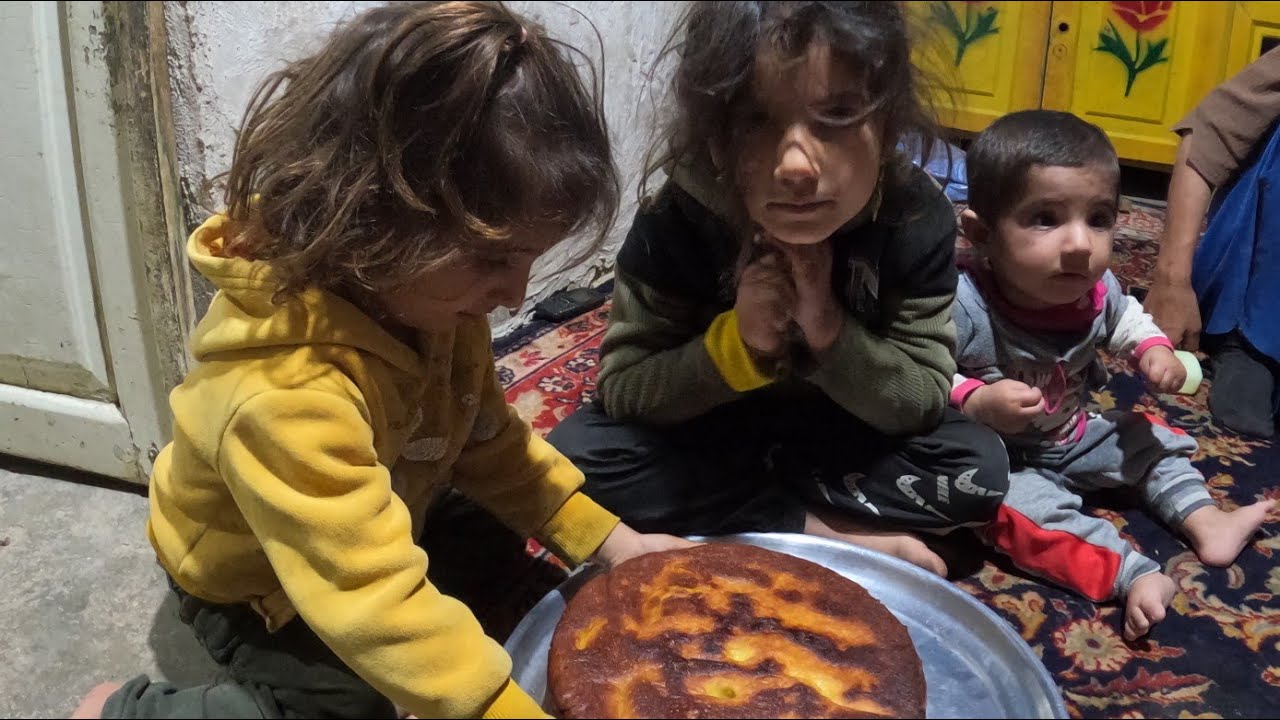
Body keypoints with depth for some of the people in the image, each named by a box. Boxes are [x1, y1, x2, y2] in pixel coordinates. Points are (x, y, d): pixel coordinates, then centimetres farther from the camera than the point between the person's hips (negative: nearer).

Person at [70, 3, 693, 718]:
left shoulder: (419, 296, -19)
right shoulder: (284, 395, -45)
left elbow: (487, 437, -4)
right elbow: (380, 610, -47)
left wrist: (606, 538, -9)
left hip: (371, 533, 7)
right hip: (253, 583, -7)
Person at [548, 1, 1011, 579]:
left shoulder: (917, 218, -23)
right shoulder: (678, 219, -26)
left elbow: (924, 403, -17)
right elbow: (621, 388, -19)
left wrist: (830, 333, -35)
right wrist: (735, 344, -35)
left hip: (845, 436, 0)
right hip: (709, 435, 0)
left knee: (979, 466, -22)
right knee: (576, 450, -26)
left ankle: (750, 523, -14)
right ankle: (830, 536, -18)